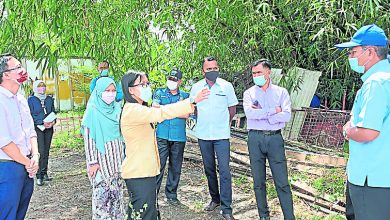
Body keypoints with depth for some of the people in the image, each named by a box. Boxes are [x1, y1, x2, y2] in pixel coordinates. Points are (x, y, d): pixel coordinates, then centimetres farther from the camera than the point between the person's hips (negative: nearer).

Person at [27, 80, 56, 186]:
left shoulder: (50, 99, 14)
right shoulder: (31, 100, 1)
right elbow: (31, 115, -5)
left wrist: (53, 121, -5)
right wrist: (43, 123, -16)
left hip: (49, 128, 4)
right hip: (38, 128, -4)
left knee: (46, 151, 8)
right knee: (40, 151, -11)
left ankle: (44, 173, 16)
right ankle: (39, 176, -5)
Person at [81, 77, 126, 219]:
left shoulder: (117, 108, 5)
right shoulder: (93, 110, -10)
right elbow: (88, 138, -11)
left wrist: (124, 155, 11)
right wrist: (92, 162, -14)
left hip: (117, 157, 5)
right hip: (101, 158, -5)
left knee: (117, 189, 12)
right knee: (102, 192, 1)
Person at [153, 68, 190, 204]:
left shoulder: (185, 95, 11)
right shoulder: (159, 93, 10)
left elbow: (186, 114, -3)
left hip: (179, 137, 2)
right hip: (162, 136, -1)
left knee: (175, 167, 8)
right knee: (158, 165, -5)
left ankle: (171, 194, 21)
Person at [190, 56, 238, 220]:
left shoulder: (226, 86, -3)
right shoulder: (196, 87, 1)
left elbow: (232, 109, 6)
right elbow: (193, 108, 15)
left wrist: (223, 124, 9)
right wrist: (203, 122, 11)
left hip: (221, 135, -3)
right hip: (203, 135, 3)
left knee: (224, 171, -6)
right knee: (209, 169, 14)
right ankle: (215, 199, 33)